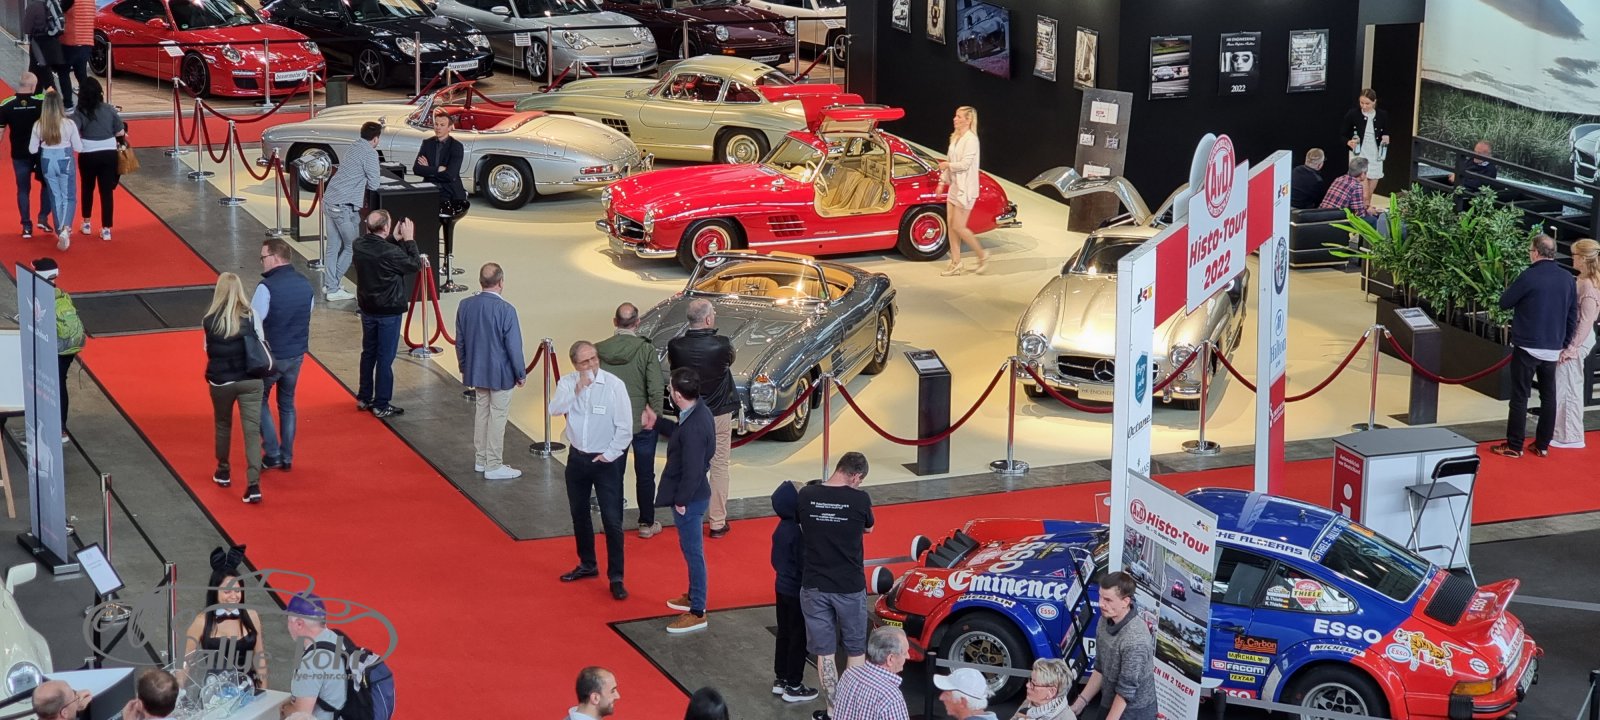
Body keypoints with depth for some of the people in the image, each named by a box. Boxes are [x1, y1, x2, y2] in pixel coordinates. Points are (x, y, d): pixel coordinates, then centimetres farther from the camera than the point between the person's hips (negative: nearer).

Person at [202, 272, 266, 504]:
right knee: (252, 430, -1)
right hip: (250, 381, 0)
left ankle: (223, 472, 40)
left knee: (223, 426, 23)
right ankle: (254, 485, -10)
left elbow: (208, 350, -1)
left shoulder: (210, 320, -8)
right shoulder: (251, 316, -8)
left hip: (221, 382, 1)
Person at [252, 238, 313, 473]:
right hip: (297, 355, 6)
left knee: (260, 401, 13)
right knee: (287, 404, 17)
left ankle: (272, 453, 8)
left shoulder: (267, 286, -21)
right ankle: (286, 458, 20)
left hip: (270, 356, -6)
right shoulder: (305, 285, -1)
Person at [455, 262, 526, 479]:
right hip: (501, 374, -5)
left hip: (476, 371, 5)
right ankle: (494, 466, 11)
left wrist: (464, 368, 19)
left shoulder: (465, 306, -6)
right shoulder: (506, 310, -22)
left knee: (481, 412, 19)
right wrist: (521, 373, -3)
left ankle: (480, 459, 29)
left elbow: (460, 342, 5)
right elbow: (514, 346, -17)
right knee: (497, 416, 5)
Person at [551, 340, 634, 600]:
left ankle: (616, 578, 2)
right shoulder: (567, 382, -5)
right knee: (579, 515, 18)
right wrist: (577, 389, -29)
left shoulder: (614, 385, -15)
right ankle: (587, 565, 36)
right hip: (577, 458, 5)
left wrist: (609, 455, -12)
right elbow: (555, 409, -21)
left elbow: (625, 427, -12)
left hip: (606, 461, -5)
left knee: (612, 520, -5)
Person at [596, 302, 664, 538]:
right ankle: (647, 523, 20)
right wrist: (654, 414, -4)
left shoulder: (598, 350, -9)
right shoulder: (647, 351, -16)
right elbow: (655, 389, -18)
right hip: (642, 421, -2)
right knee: (645, 475, 12)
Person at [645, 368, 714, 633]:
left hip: (689, 499, -10)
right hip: (693, 494, 10)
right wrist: (658, 423, 23)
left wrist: (681, 500, -18)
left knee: (693, 552, 1)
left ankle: (697, 613, 11)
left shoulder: (694, 427, -31)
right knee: (690, 549, 24)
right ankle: (694, 596, 41)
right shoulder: (697, 411, -1)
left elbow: (692, 469, -27)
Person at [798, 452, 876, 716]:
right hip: (850, 587, -2)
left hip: (814, 587, 2)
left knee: (824, 652, 12)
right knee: (856, 650, 17)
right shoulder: (859, 499, -13)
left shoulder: (806, 495, -8)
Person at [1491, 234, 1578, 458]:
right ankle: (1542, 445, 16)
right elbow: (1573, 315, 10)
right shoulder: (1567, 279, 4)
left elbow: (1504, 303, -6)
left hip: (1527, 347, -5)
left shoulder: (1529, 277, -15)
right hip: (1553, 349, 6)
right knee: (1548, 397, 12)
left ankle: (1514, 446, 2)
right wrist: (1565, 343, 18)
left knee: (1520, 397, 0)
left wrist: (1514, 290, 13)